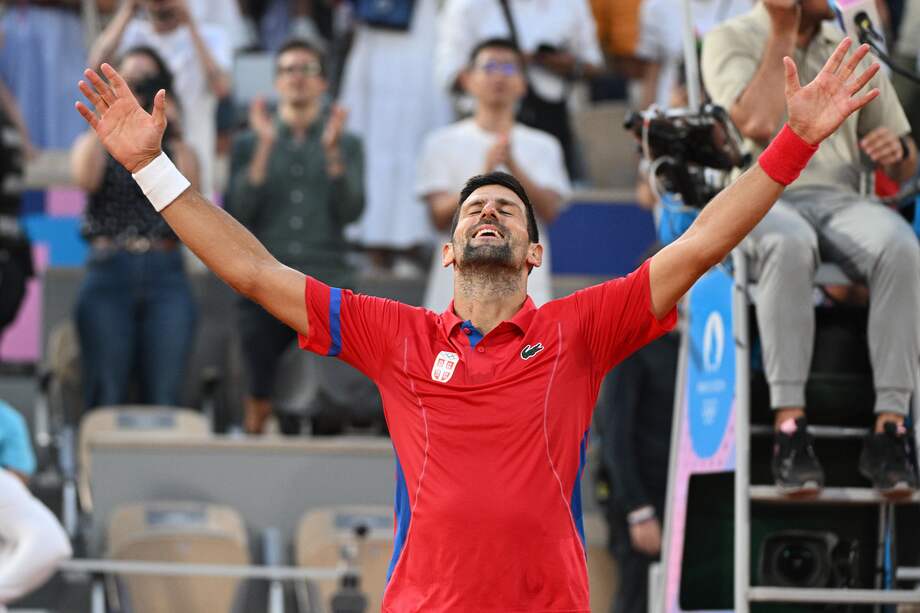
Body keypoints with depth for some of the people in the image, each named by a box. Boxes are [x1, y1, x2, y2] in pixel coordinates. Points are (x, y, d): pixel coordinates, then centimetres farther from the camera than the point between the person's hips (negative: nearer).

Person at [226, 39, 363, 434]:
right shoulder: (250, 144, 12)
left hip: (326, 287, 0)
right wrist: (264, 148, -9)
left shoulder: (346, 144, 12)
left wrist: (332, 151, -12)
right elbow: (237, 213, -1)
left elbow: (351, 210, -1)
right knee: (262, 401, -1)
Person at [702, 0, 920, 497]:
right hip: (758, 199, -3)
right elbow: (758, 124, -14)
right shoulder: (731, 41, 6)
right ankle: (789, 428, -41)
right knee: (790, 243, -41)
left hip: (839, 200, 3)